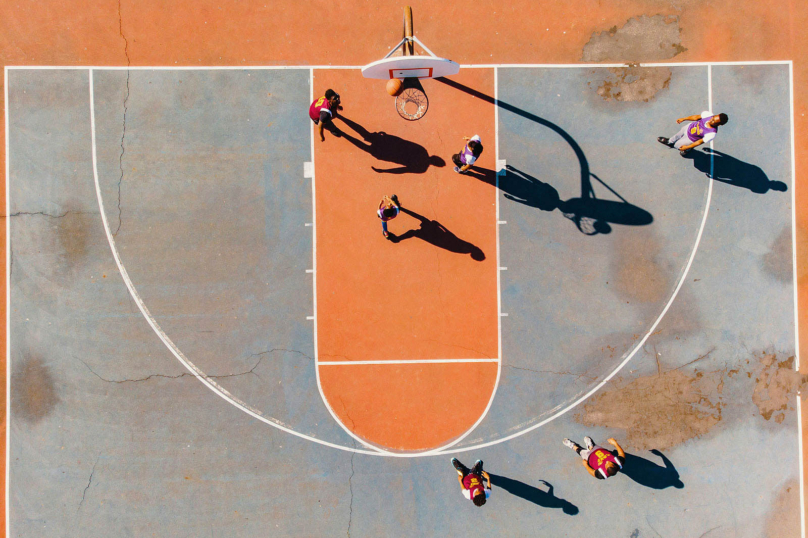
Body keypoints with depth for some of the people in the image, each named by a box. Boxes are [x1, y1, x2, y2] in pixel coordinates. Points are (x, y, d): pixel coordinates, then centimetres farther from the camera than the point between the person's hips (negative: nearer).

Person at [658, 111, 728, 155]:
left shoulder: (712, 134, -42)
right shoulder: (708, 114, -31)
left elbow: (699, 142, -26)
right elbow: (697, 117, -10)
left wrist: (687, 147, -15)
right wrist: (683, 119, 3)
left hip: (690, 139, -4)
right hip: (689, 127, 5)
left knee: (677, 145, 18)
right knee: (677, 136, 32)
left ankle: (687, 150, 53)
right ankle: (670, 141, 68)